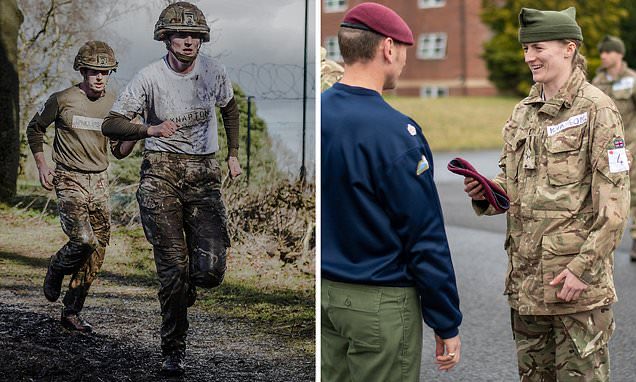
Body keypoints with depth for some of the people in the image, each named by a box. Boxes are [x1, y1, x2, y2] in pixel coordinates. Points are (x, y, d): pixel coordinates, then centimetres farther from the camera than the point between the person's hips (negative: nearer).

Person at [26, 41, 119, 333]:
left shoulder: (114, 104, 6)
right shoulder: (62, 100, -5)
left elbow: (119, 150, 11)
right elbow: (34, 129, 10)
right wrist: (41, 166, 4)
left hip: (99, 181, 5)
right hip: (70, 180, -5)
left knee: (97, 251, 1)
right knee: (84, 240, -21)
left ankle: (71, 313, 13)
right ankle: (56, 269, 14)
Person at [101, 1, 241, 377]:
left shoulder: (214, 71, 3)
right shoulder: (150, 77, -7)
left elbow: (230, 107, 24)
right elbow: (111, 125, -8)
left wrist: (234, 154, 21)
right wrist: (150, 129, -25)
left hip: (204, 172, 2)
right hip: (161, 170, -2)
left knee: (211, 270, -11)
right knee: (173, 267, -5)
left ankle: (186, 286, 27)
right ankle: (174, 350, 10)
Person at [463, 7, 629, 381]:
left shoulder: (595, 109, -9)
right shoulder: (523, 113, 13)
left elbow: (614, 200, -13)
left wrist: (584, 267, -17)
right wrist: (485, 192, 0)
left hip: (577, 280, -7)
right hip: (526, 278, 7)